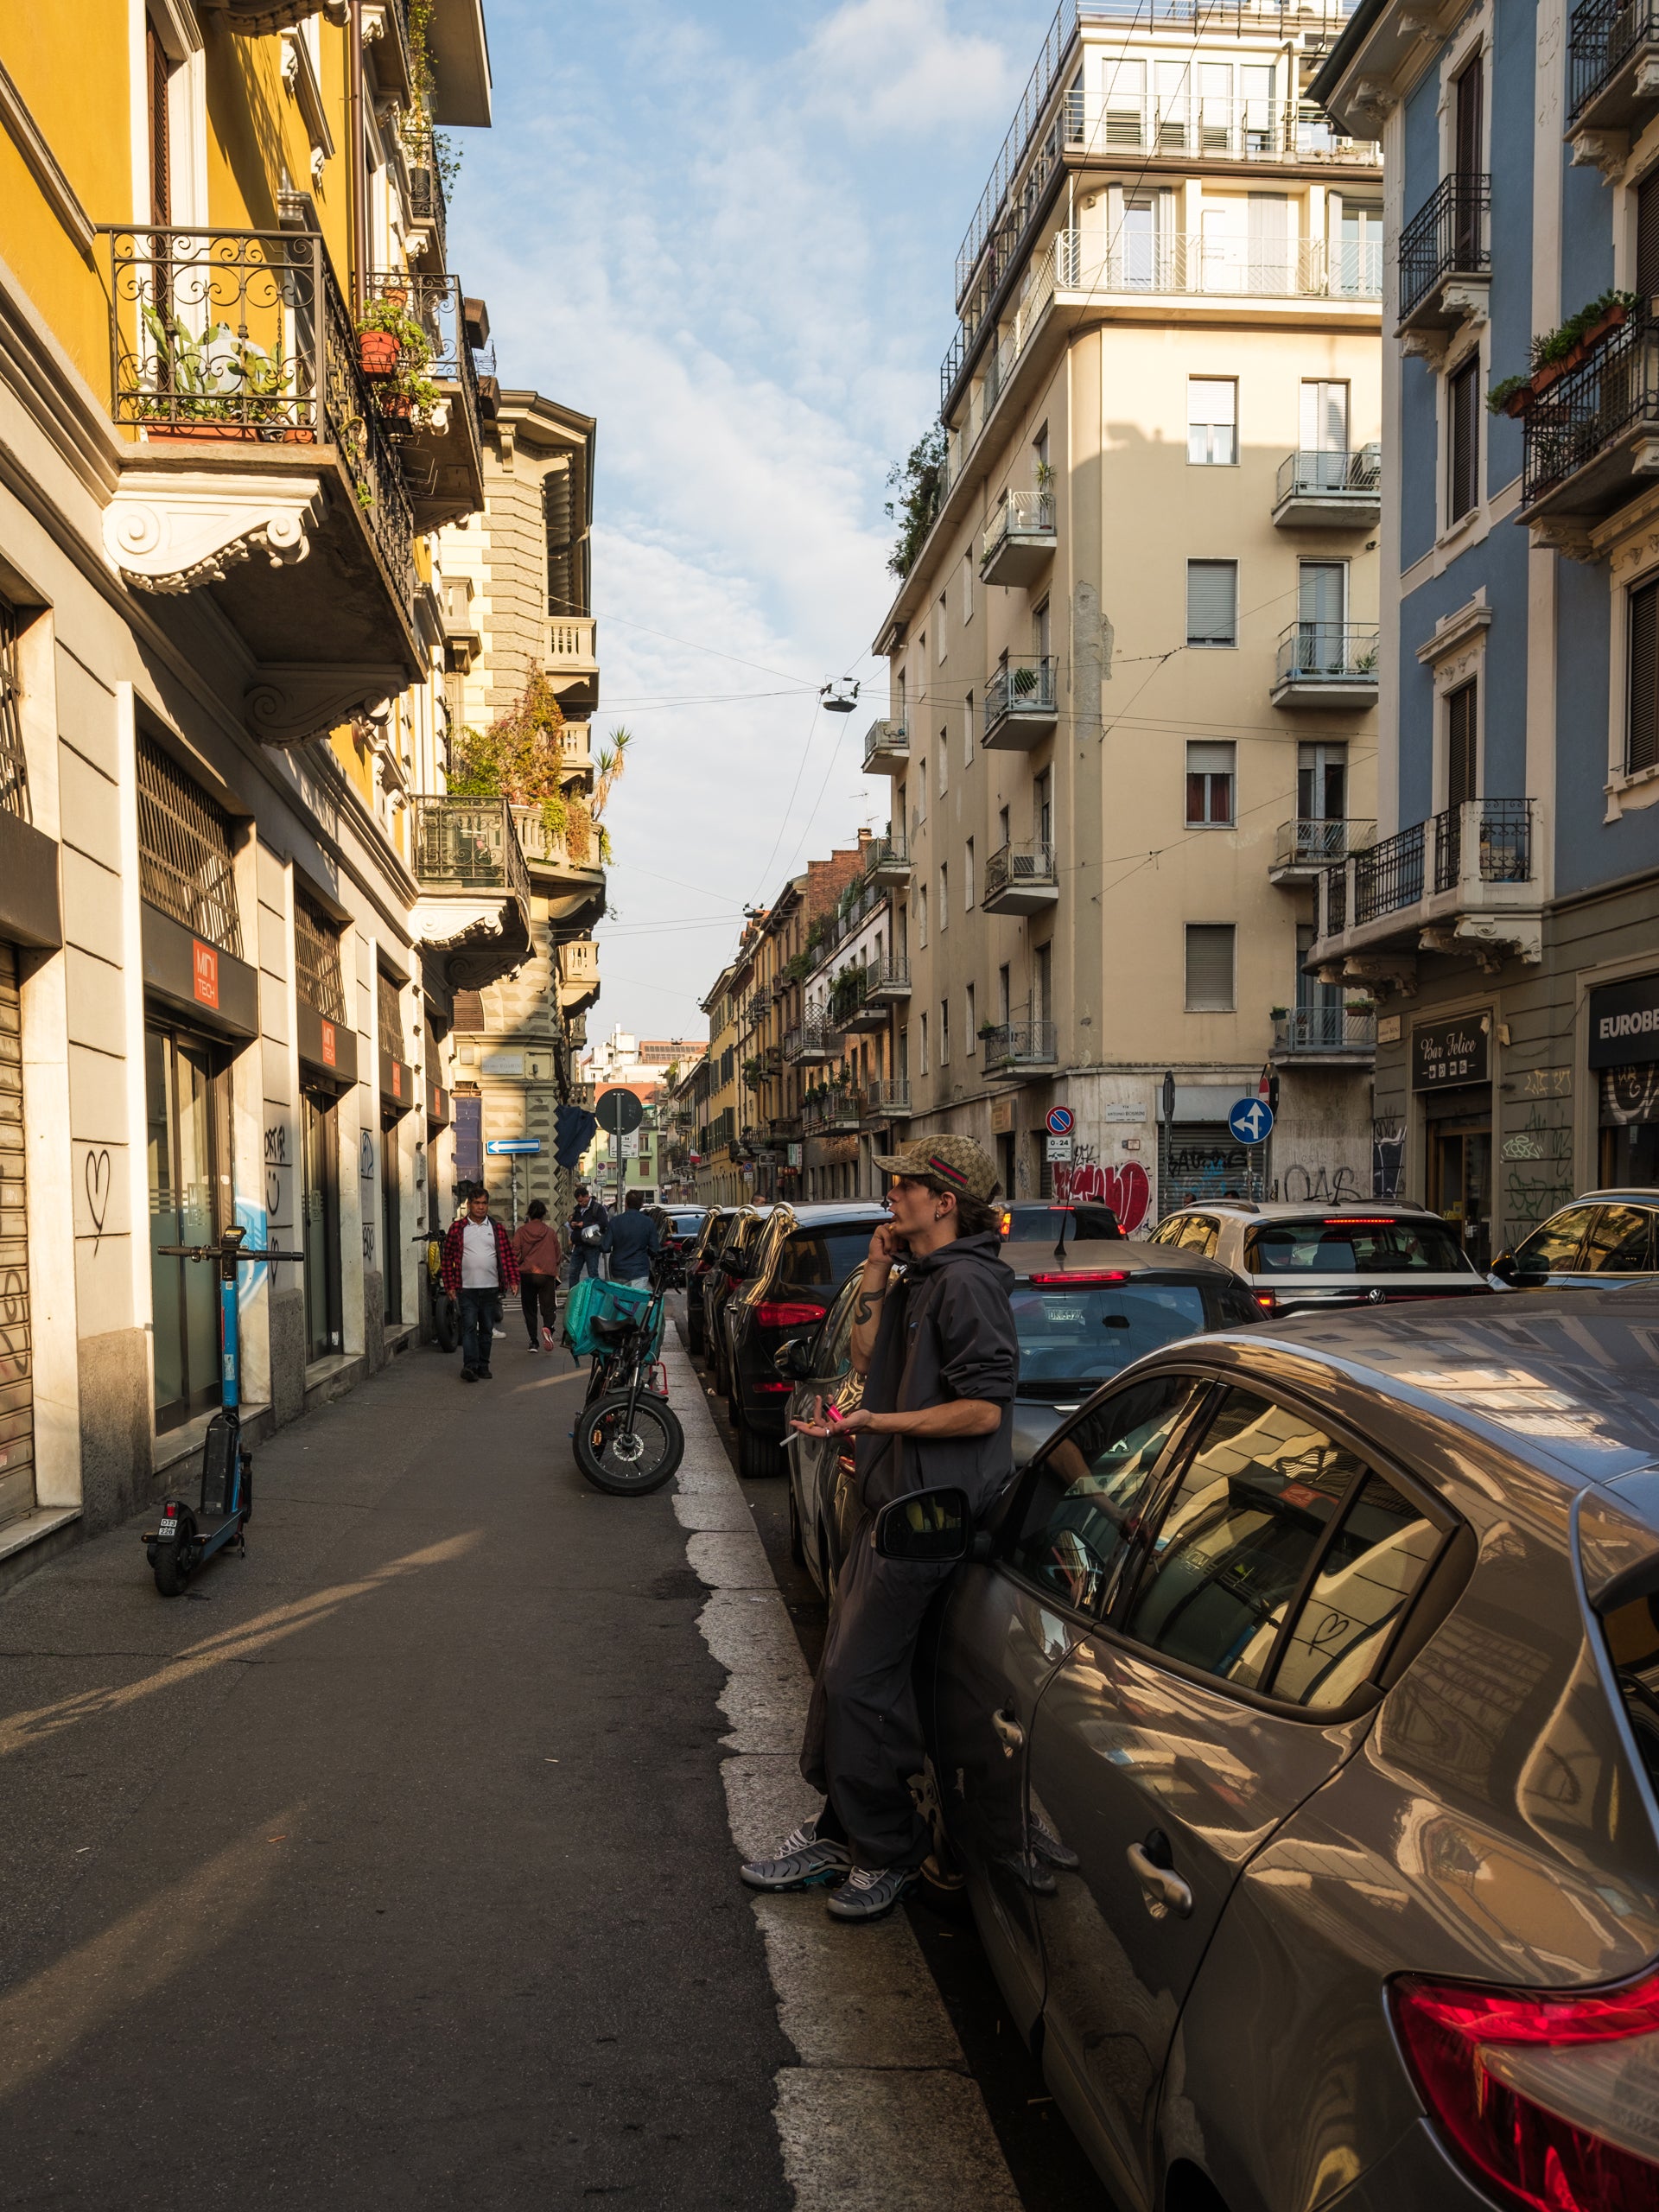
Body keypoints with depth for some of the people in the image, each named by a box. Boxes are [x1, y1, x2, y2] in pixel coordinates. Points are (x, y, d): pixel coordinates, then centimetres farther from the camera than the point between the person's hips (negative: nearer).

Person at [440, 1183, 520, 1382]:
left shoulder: (497, 1228, 7)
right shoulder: (457, 1228, 2)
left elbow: (508, 1255, 7)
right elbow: (448, 1257, 3)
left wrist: (513, 1280, -2)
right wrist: (450, 1284, -2)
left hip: (491, 1288, 2)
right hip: (466, 1288, -2)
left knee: (487, 1329, 9)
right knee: (469, 1326, -11)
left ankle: (483, 1366, 18)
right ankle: (470, 1366, -15)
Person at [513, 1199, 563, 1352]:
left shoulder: (521, 1232, -1)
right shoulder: (551, 1232, 3)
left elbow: (515, 1255, -4)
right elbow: (557, 1255, 11)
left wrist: (514, 1276, 12)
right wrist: (555, 1272, 27)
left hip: (527, 1274, 0)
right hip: (547, 1274, 0)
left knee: (530, 1309, 11)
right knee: (548, 1307, 5)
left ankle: (534, 1341, 9)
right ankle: (547, 1328, -25)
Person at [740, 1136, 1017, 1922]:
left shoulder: (967, 1282, -18)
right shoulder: (920, 1280, 15)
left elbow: (984, 1409, -23)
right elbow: (866, 1355, 15)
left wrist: (874, 1423, -23)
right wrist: (876, 1270, 7)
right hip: (888, 1504, 10)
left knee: (859, 1683, -4)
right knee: (841, 1675, 16)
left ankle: (888, 1850, 13)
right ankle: (840, 1831, 30)